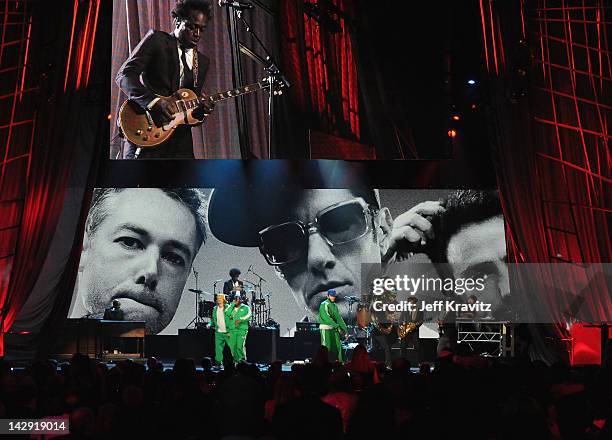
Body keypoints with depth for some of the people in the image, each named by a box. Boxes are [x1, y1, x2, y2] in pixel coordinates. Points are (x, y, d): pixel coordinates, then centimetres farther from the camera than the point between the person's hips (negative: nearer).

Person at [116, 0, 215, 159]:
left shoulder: (202, 61, 19)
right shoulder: (156, 39, 2)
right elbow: (124, 75, -9)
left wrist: (200, 111, -5)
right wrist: (155, 101, -23)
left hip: (179, 136, 5)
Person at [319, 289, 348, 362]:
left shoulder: (335, 306, 14)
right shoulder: (324, 305, -9)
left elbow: (338, 317, 10)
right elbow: (326, 317, -19)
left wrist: (345, 328, 0)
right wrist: (336, 326, -24)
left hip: (334, 329, 7)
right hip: (325, 328, -7)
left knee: (338, 346, 2)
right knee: (326, 347, -8)